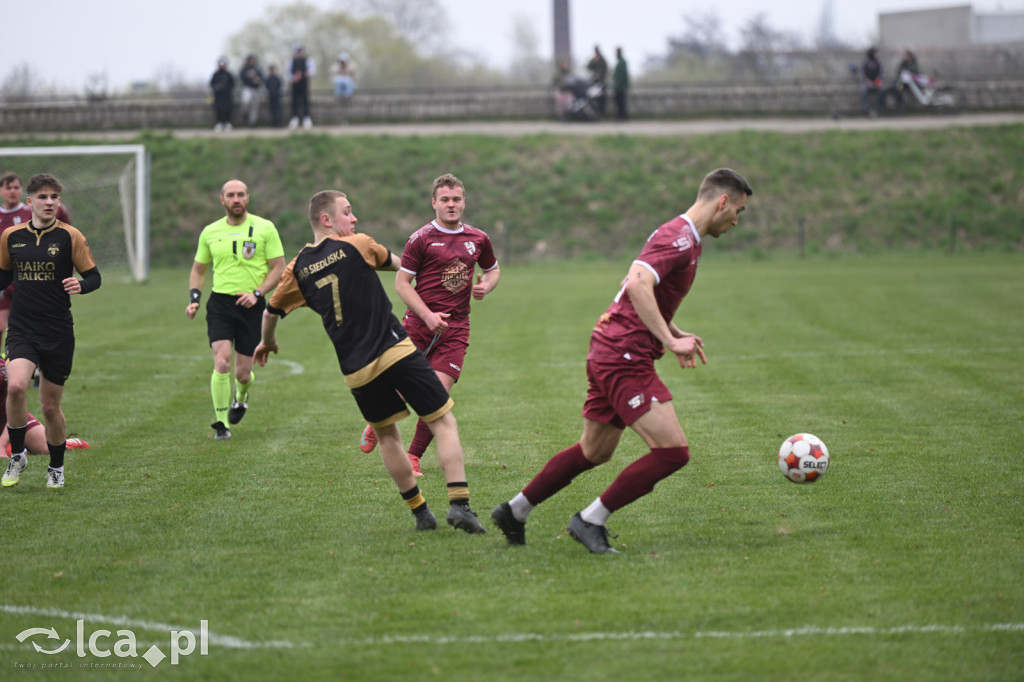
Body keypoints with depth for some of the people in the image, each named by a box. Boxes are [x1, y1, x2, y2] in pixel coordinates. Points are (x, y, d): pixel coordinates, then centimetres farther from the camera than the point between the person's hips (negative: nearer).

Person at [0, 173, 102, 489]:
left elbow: (94, 276, -1)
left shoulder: (70, 236, -3)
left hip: (58, 332, -1)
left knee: (50, 406, 5)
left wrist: (80, 285, -22)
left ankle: (56, 468, 29)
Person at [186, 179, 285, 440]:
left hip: (251, 305, -1)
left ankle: (241, 396, 39)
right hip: (220, 302, 1)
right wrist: (194, 299, 3)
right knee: (222, 363, -16)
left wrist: (257, 293, -13)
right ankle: (221, 423, -5)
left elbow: (278, 267, 0)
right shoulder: (210, 232, 7)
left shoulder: (264, 228, -1)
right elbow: (198, 269, 19)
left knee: (242, 372, 2)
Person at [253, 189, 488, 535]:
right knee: (443, 422, 2)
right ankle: (459, 503, -12)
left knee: (386, 435, 22)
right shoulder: (358, 245, 0)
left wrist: (267, 342, 43)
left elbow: (271, 312, 23)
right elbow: (396, 263, 20)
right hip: (396, 351, -4)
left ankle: (420, 511, 20)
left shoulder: (298, 269, 9)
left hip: (356, 370, 4)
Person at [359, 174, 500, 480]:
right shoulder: (422, 238, -4)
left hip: (455, 328, 3)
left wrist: (485, 287, 2)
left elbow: (493, 269, 26)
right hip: (418, 324, -2)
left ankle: (413, 457, 5)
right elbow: (401, 282, -4)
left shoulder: (478, 239, 8)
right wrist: (427, 315, -14)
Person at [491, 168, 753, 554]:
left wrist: (675, 334, 18)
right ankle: (591, 521, -5)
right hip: (625, 358, -11)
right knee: (673, 452, -13)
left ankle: (514, 512, 32)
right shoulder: (679, 238, -15)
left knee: (594, 452, 22)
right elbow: (638, 284, -30)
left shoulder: (682, 238, 18)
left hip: (607, 351, 11)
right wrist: (670, 341, -28)